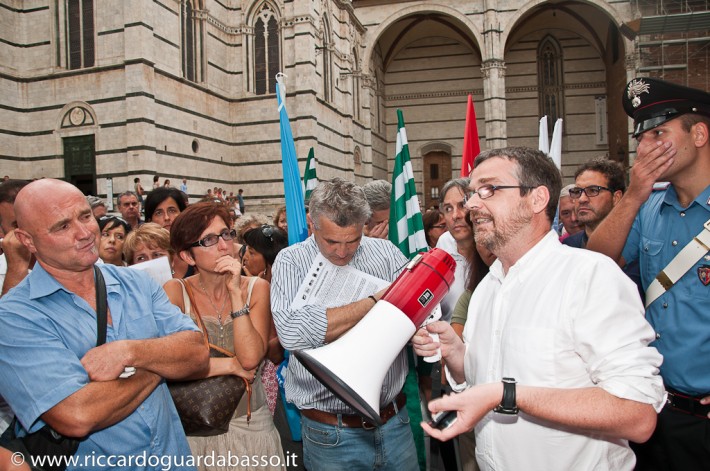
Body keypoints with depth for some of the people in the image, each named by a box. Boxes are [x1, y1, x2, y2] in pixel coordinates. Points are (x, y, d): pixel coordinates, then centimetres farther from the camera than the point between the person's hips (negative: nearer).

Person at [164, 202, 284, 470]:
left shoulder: (257, 288, -7)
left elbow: (250, 359, -19)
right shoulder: (175, 292, -11)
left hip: (250, 424, 2)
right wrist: (229, 365, -18)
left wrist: (236, 292, -22)